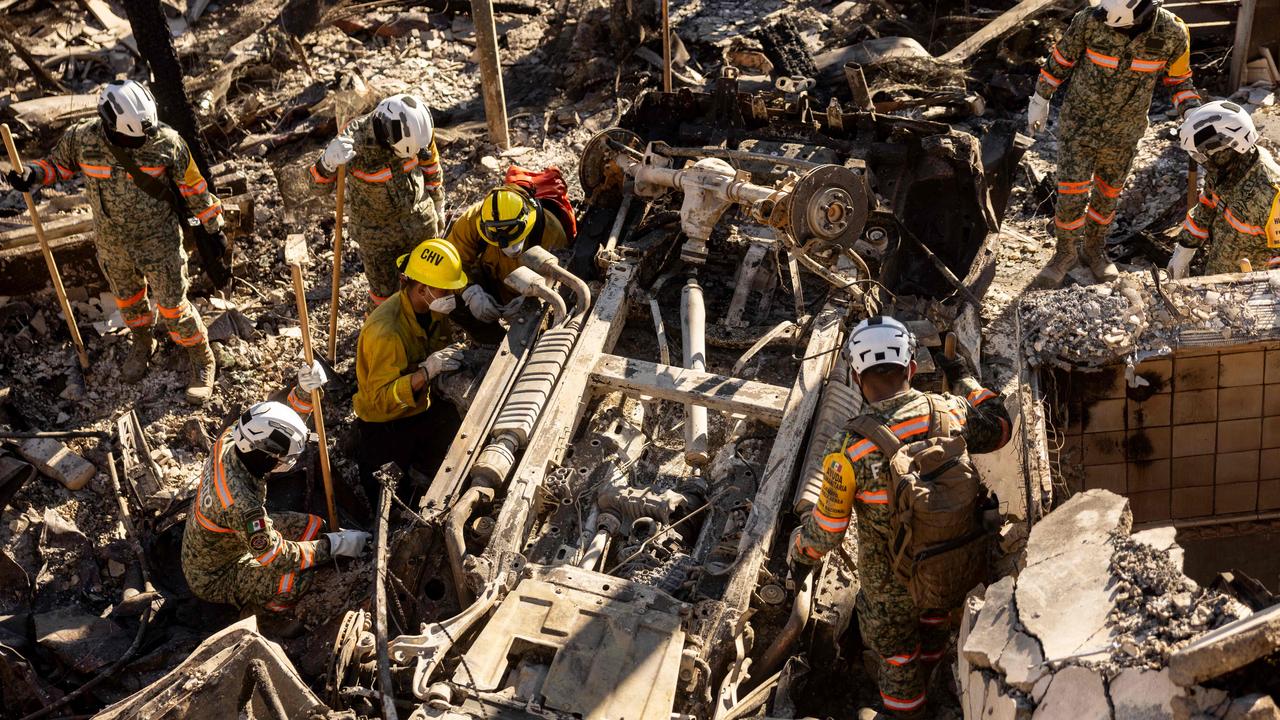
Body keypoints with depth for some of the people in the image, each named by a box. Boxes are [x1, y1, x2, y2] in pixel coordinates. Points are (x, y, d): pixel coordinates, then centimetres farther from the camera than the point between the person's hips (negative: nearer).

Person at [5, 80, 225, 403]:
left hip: (160, 243, -3)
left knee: (173, 307, 5)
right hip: (112, 245, 3)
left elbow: (192, 185, -9)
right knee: (128, 300, 24)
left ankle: (203, 361, 27)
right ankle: (143, 344, 52)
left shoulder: (166, 142, -23)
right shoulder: (83, 138, -18)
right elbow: (58, 162, 2)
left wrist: (213, 226, -1)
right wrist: (32, 174, -19)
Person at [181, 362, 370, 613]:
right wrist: (336, 545, -22)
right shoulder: (241, 505, -41)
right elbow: (279, 558, -30)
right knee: (300, 579, -25)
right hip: (214, 579, -8)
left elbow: (285, 423, -5)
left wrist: (304, 391, -24)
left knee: (313, 526, 2)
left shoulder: (231, 440, -20)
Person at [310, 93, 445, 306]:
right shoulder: (354, 140, -30)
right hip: (376, 230, -3)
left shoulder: (415, 127, -20)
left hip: (420, 219, 3)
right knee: (385, 292, 13)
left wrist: (438, 206, 13)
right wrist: (329, 160, -45)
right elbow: (320, 184, -22)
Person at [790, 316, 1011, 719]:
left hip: (890, 579, -4)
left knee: (895, 655, 23)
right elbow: (999, 429, 3)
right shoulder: (951, 413, -22)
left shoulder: (849, 450, -31)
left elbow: (826, 532, -19)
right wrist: (963, 380, 16)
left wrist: (798, 550, 3)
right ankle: (924, 680, 64)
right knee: (933, 622, 36)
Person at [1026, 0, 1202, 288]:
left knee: (1108, 194, 17)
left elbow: (1179, 78, -1)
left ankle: (1094, 249, 40)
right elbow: (1061, 59, -6)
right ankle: (1066, 253, 22)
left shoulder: (1171, 32, -19)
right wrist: (1040, 99, 5)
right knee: (1072, 195, -2)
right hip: (1079, 123, -2)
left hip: (1123, 133, 2)